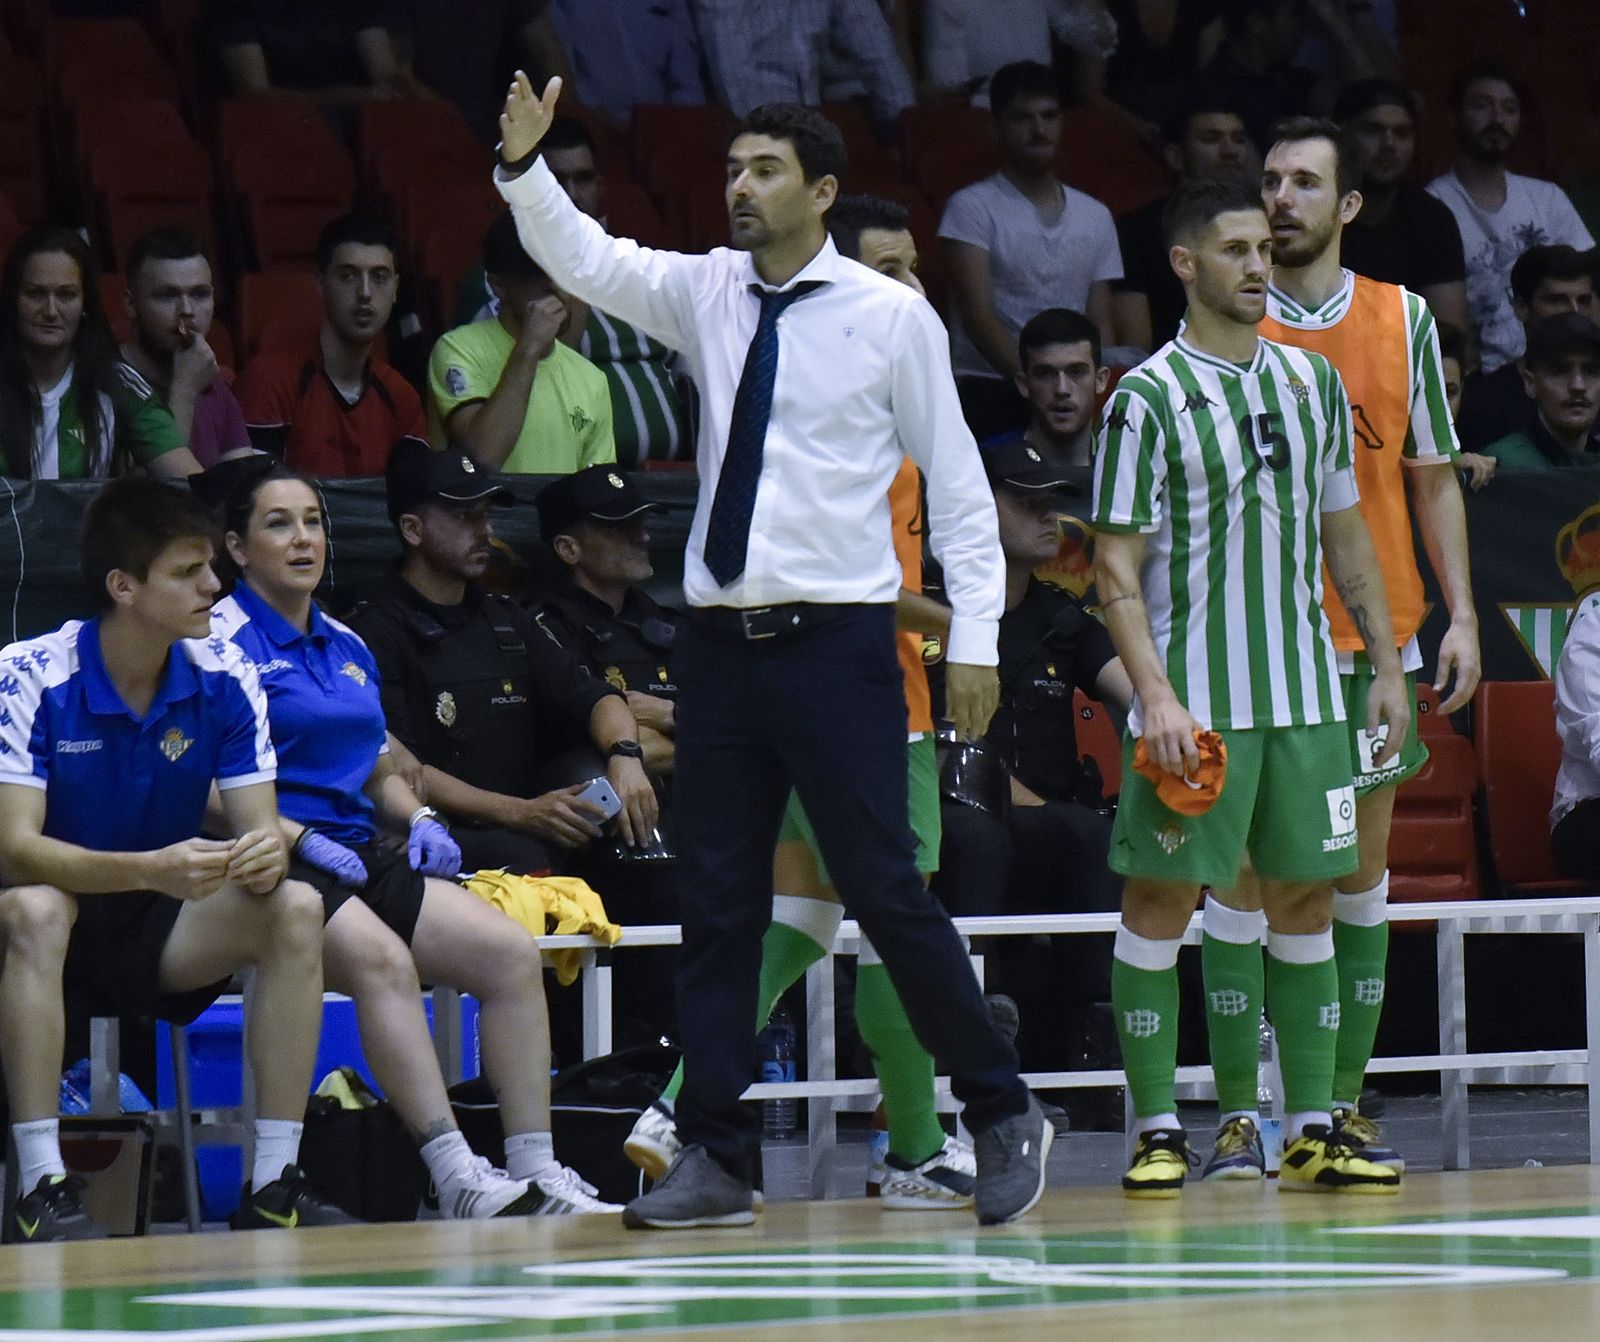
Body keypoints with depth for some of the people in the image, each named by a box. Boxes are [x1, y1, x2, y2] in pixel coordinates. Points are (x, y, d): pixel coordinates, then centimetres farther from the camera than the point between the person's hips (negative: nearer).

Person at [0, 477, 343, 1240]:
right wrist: (149, 871, -41)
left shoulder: (224, 680, -5)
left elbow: (258, 829, -5)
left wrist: (265, 855, -32)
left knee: (295, 909, -22)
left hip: (161, 933, 4)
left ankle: (273, 1187, -21)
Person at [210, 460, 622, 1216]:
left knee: (511, 951, -15)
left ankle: (534, 1172, -19)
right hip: (276, 867, -8)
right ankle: (456, 1178, -43)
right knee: (380, 956, -36)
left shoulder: (348, 649, 23)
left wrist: (419, 819, 9)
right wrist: (301, 840, -19)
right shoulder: (222, 641, -1)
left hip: (359, 856, 8)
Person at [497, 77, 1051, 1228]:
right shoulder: (705, 294, 9)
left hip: (836, 645, -4)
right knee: (716, 906, 4)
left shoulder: (891, 317, -2)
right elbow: (583, 259, -1)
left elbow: (957, 481, 0)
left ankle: (1004, 1115, 10)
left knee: (887, 893, -4)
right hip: (722, 643, 4)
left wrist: (975, 638, -5)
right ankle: (715, 1160, 8)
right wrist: (524, 166, -19)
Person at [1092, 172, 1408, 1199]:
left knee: (1306, 898, 6)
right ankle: (1159, 1131, 2)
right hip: (1195, 706, -5)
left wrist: (1386, 665, 13)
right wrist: (1156, 696, -18)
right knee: (1160, 903, -3)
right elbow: (1116, 566, -9)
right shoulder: (1149, 399, -6)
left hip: (1306, 695, 5)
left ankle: (1313, 1132, 11)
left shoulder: (1312, 381, 11)